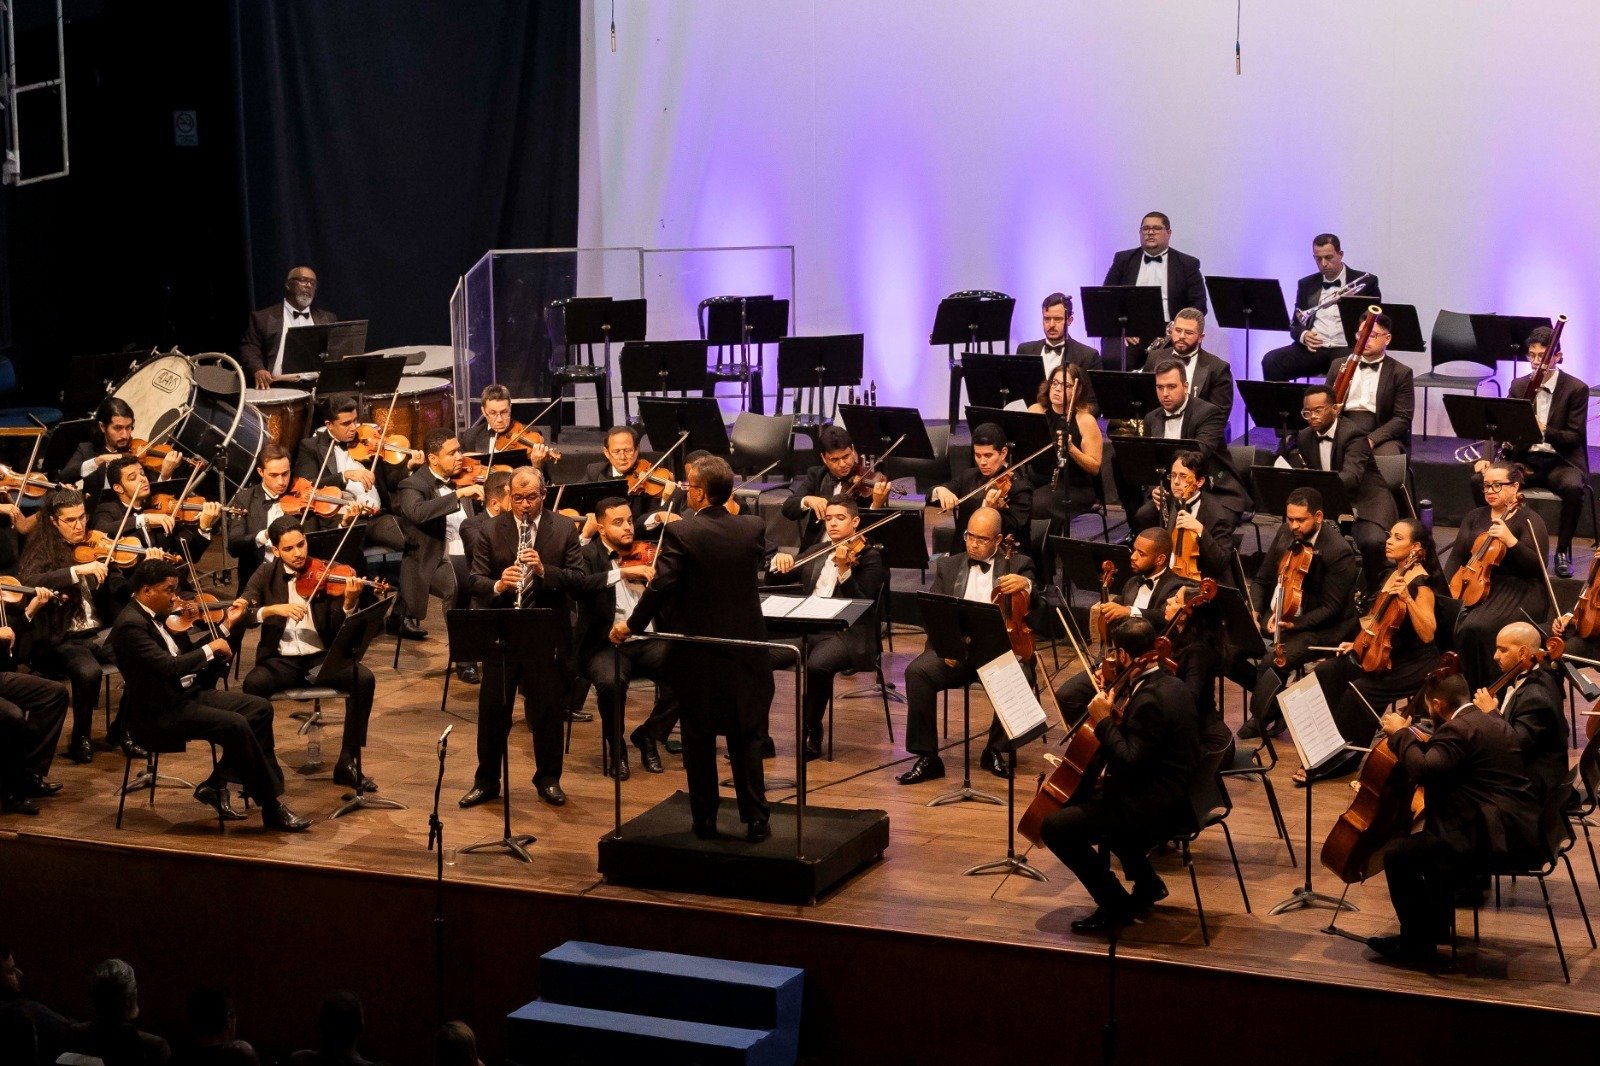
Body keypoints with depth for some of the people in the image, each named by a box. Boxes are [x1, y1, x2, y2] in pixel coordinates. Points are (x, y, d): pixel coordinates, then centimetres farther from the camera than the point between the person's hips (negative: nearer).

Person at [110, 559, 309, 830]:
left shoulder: (160, 615, 10)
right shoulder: (130, 625, -19)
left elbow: (188, 655, 17)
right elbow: (169, 667, -29)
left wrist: (227, 625, 11)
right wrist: (211, 648, -18)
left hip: (185, 695, 10)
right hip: (157, 714, -10)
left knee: (259, 708, 0)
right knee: (236, 725, -25)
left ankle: (217, 784, 3)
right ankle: (272, 808, -15)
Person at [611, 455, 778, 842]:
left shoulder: (680, 534, -17)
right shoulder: (754, 528, -5)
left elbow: (661, 588, -18)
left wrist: (631, 625, -5)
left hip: (697, 653, -3)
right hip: (745, 653, 3)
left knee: (699, 740, 10)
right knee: (746, 738, 11)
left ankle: (705, 821, 15)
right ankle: (756, 820, 10)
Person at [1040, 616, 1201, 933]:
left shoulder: (1149, 700, -24)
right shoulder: (1169, 684, 8)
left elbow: (1131, 765, -27)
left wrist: (1104, 723, -19)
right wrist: (1118, 719, 6)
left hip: (1154, 806, -11)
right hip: (1173, 792, 11)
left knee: (1055, 827, -11)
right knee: (1082, 796, 30)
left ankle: (1116, 905, -1)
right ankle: (1147, 883, 30)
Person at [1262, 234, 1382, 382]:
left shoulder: (1365, 282, 9)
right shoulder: (1306, 284, 19)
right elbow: (1296, 324, 20)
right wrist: (1303, 335, -5)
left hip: (1347, 349, -3)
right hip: (1312, 348, 3)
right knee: (1271, 361, -24)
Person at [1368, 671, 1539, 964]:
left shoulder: (1458, 729, -14)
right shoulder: (1494, 723, 17)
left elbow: (1423, 770, -23)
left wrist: (1400, 734, -9)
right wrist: (1418, 741, 21)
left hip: (1493, 836, -11)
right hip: (1516, 826, 11)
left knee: (1397, 854, -6)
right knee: (1431, 837, 31)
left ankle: (1416, 943, 3)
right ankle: (1436, 926, 35)